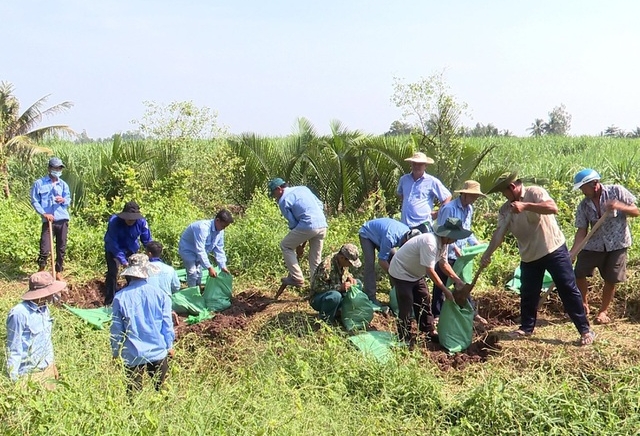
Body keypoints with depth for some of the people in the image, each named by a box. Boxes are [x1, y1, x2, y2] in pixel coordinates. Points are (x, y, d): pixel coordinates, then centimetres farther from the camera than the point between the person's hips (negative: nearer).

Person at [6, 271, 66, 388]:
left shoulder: (44, 308, 1)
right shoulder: (19, 313, -22)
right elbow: (13, 350, -17)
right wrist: (13, 381, -15)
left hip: (47, 369, 7)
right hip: (29, 374, -7)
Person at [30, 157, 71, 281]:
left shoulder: (63, 184, 11)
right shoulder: (39, 183, 1)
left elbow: (68, 202, 5)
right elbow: (35, 201, -1)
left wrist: (63, 200, -19)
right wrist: (44, 213, -13)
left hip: (63, 220, 3)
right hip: (48, 220, -3)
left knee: (61, 248, 7)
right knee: (45, 249, -7)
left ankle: (58, 272, 19)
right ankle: (41, 272, 15)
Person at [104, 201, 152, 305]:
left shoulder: (142, 222, -26)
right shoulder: (114, 221, -34)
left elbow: (147, 241, -14)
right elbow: (113, 243, -30)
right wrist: (122, 260, -34)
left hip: (131, 250, 3)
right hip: (113, 250, -3)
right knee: (112, 272, -11)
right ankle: (109, 302, 0)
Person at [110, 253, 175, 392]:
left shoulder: (120, 298, -10)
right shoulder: (160, 294, -8)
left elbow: (116, 329, -3)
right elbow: (167, 324, -2)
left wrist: (115, 351, 13)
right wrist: (169, 346, 14)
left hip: (133, 355, -1)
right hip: (158, 352, 1)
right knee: (161, 391, 16)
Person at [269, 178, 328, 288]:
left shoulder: (283, 201, 2)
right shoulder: (303, 188, 21)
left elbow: (293, 224, 1)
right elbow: (320, 205, 19)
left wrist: (299, 246, 11)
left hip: (308, 226, -7)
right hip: (323, 225, 7)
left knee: (285, 246, 13)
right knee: (315, 259, 18)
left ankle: (297, 278, 7)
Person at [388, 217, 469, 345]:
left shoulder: (442, 243, -6)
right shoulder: (430, 243, -36)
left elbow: (444, 263, 7)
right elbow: (430, 271, -33)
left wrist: (457, 280, -4)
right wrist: (445, 290, -27)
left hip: (415, 273, 10)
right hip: (401, 273, -10)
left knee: (424, 301, 14)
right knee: (406, 307, -5)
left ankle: (429, 332, 26)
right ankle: (404, 339, 6)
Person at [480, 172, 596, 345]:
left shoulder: (535, 193, -13)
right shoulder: (506, 209, 2)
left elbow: (553, 208, -31)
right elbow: (499, 233, -7)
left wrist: (525, 206, -40)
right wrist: (487, 254, -21)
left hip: (553, 250, -6)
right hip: (529, 256, 6)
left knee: (568, 290, -3)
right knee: (528, 294, 13)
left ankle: (585, 330, 4)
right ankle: (526, 328, 31)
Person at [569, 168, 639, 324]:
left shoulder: (617, 192, -10)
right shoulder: (583, 205, -4)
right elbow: (582, 231, -6)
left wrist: (619, 206, -27)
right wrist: (572, 252, -18)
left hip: (617, 244, -2)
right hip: (593, 245, 2)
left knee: (611, 279, 4)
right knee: (579, 273, -3)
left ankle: (603, 311, 23)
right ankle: (583, 305, 21)